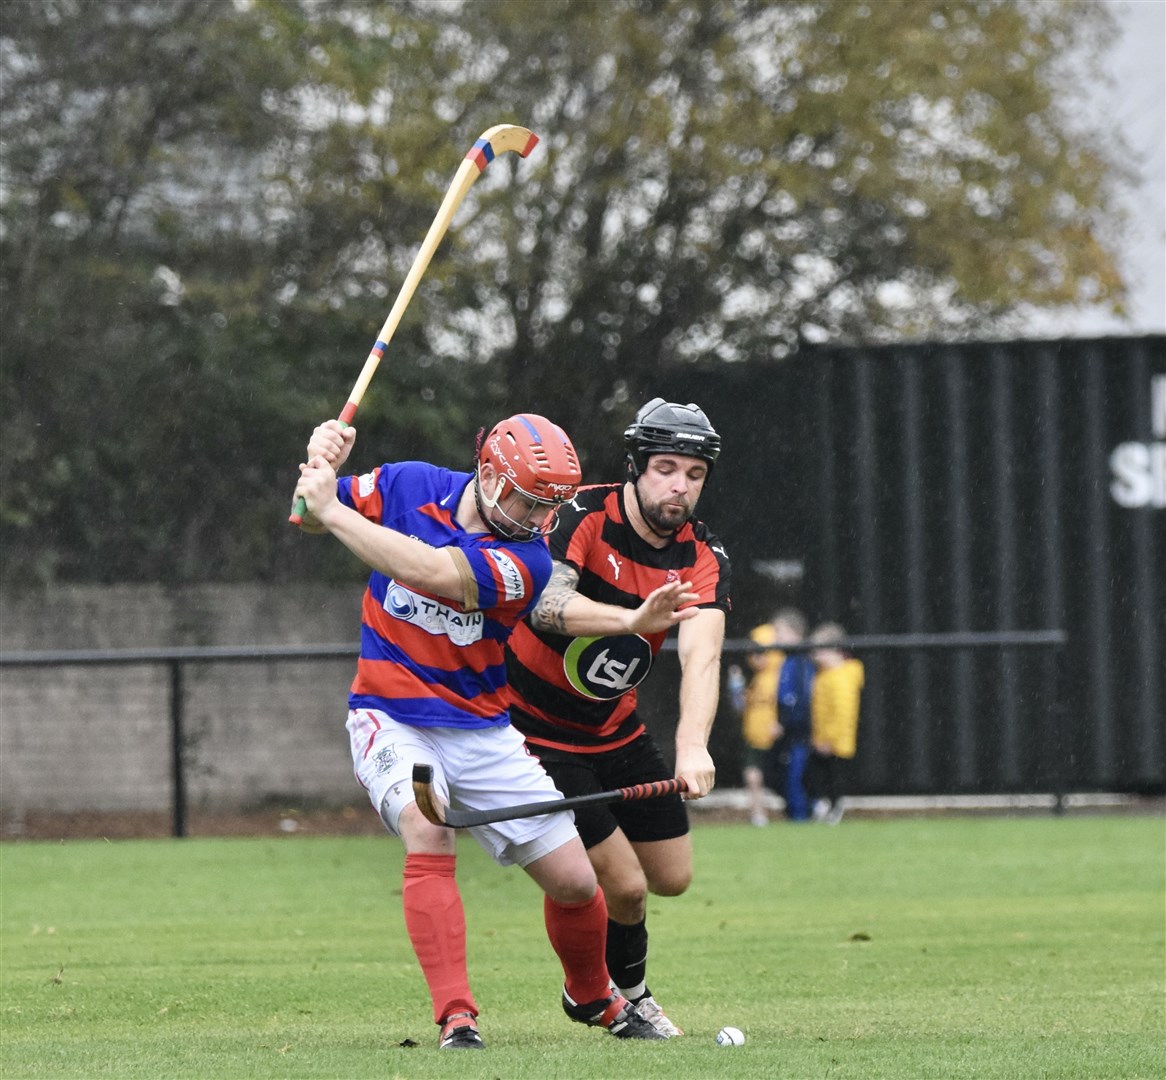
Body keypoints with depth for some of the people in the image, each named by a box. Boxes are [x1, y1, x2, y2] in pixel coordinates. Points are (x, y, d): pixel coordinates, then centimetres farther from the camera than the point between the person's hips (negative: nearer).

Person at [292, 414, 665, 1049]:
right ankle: (456, 1018, -29)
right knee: (429, 836, -30)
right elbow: (308, 515, 8)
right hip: (390, 717, -1)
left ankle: (591, 996, 30)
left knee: (574, 882, 0)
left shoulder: (527, 561, -16)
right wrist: (324, 466, -14)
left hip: (479, 730, 1)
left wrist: (332, 510, -30)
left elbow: (430, 572, -31)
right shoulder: (408, 486, -7)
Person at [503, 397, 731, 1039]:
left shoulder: (702, 559, -8)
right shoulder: (583, 516, -21)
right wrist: (634, 619, -58)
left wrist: (692, 746, -44)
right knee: (624, 885, -11)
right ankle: (625, 993, 19)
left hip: (614, 732, 6)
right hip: (536, 728, -6)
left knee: (671, 877, 11)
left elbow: (701, 655, -27)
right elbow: (545, 603, -40)